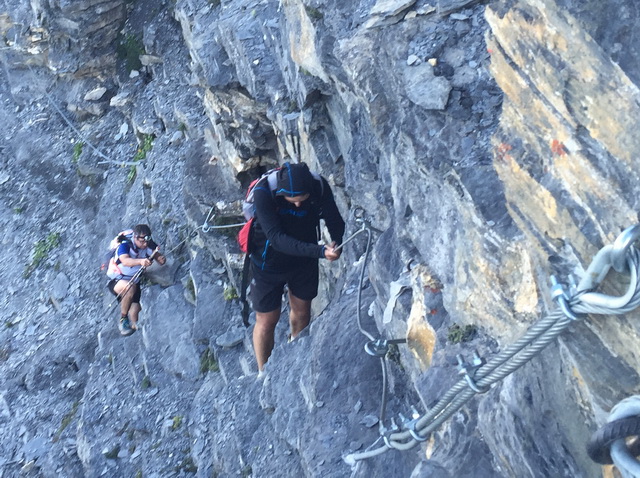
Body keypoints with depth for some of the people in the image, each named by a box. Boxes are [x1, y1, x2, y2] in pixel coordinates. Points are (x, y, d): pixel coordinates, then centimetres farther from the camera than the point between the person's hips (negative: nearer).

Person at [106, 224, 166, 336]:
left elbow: (158, 256, -17)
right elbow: (125, 261, -46)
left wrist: (161, 259, -42)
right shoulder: (125, 245, -27)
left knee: (134, 311, -14)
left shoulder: (148, 245, -11)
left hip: (135, 281, 5)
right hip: (116, 280, -5)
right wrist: (140, 261, -65)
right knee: (130, 287, -37)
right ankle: (123, 320, -20)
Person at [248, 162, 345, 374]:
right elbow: (276, 238, -39)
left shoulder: (320, 186, -24)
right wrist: (319, 251, -47)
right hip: (269, 262, -3)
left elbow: (335, 222, -13)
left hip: (305, 259, 3)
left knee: (302, 311, 21)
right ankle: (264, 374, 32)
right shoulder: (263, 192, -34)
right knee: (267, 320, 8)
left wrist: (337, 246, -34)